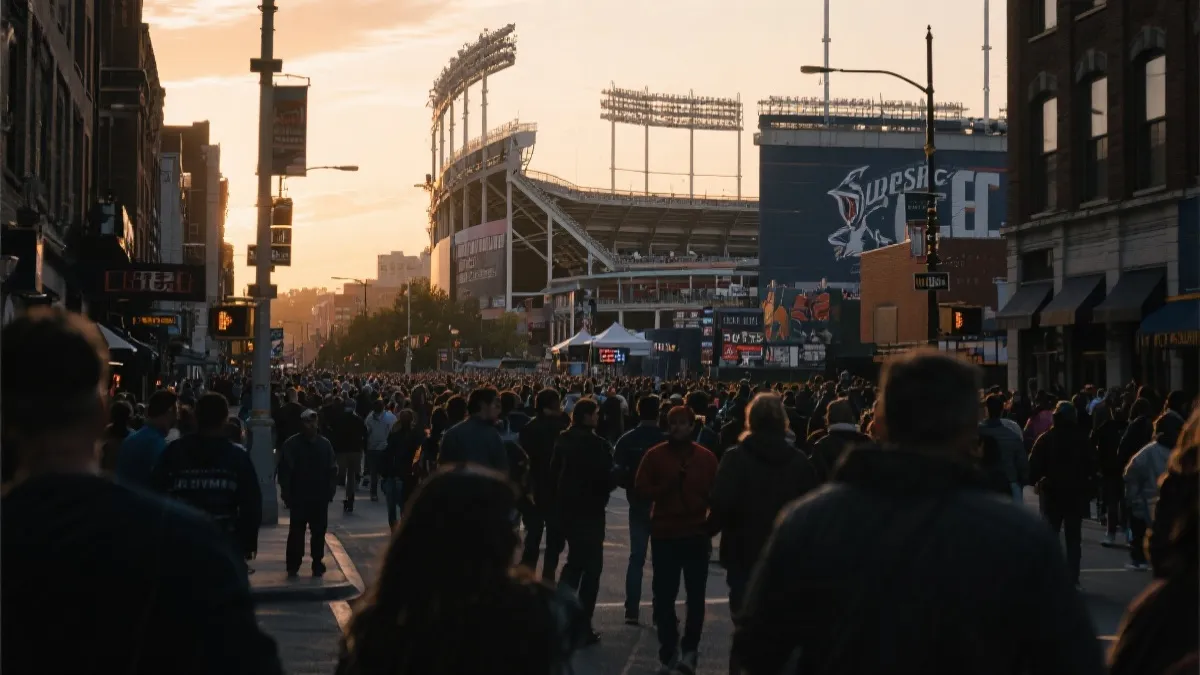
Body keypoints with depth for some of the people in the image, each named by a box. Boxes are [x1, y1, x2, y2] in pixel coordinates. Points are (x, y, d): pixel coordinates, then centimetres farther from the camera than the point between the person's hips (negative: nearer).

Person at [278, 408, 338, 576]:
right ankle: (293, 566, 10)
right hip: (298, 497, -3)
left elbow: (332, 470, 7)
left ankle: (317, 564, 18)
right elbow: (284, 471, -7)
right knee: (296, 532, 3)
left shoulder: (325, 444, 4)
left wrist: (330, 492, 1)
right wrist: (287, 494, -10)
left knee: (319, 532, 8)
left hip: (320, 497, 3)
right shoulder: (291, 444, -6)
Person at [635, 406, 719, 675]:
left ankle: (690, 649, 20)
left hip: (696, 534, 0)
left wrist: (710, 523, -8)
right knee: (664, 595, 1)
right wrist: (667, 486, -17)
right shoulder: (655, 455, 0)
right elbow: (641, 488, -2)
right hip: (664, 534, 0)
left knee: (695, 596, 8)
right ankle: (668, 650, 11)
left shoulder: (707, 457, 2)